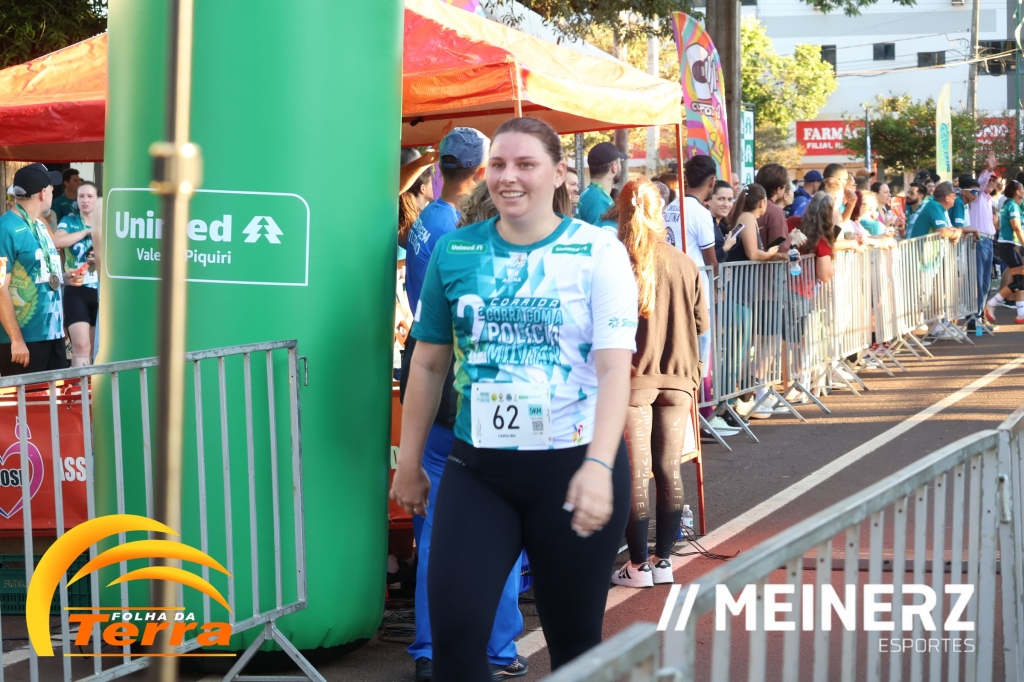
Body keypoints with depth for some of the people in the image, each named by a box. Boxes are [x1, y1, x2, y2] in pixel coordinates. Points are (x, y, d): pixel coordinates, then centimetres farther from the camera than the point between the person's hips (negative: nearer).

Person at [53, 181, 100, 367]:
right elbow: (57, 241, -19)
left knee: (95, 347, 10)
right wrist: (87, 231, -13)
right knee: (81, 346, -15)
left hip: (101, 291, 3)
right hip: (76, 291, -3)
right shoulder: (69, 221, 1)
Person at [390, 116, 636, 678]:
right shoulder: (454, 251, 4)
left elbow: (614, 369, -14)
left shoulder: (598, 253, -5)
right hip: (478, 468, 2)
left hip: (574, 463, -2)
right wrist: (409, 462, 13)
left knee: (574, 635, 8)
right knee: (452, 627, -8)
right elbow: (428, 364, 11)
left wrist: (598, 466, -26)